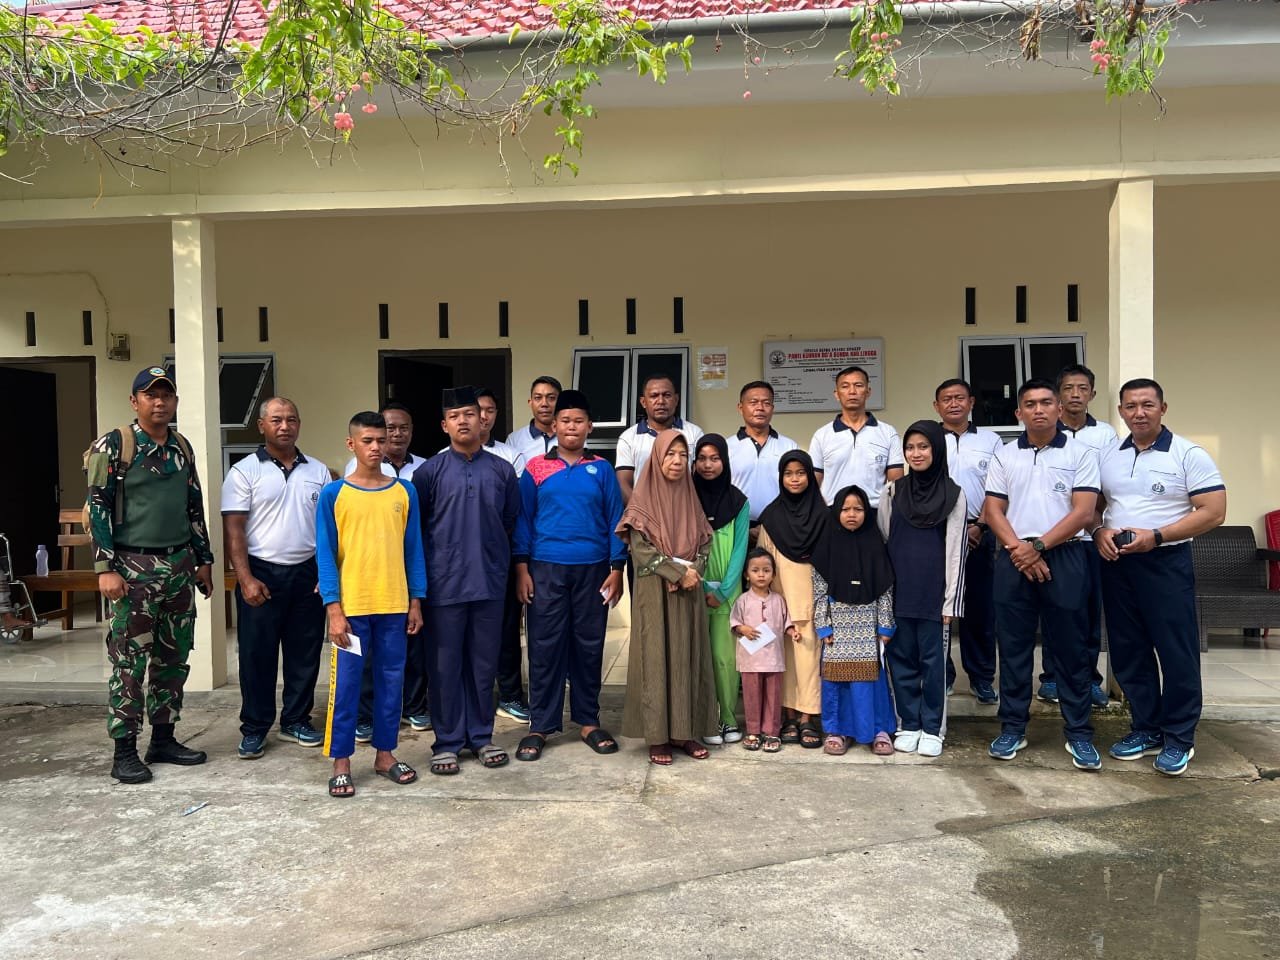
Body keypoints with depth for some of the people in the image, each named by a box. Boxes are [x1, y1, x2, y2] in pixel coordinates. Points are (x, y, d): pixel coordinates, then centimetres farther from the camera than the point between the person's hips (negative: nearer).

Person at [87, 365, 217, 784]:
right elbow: (97, 508, -8)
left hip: (179, 565, 6)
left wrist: (203, 559, 14)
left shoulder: (182, 447, 11)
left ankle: (163, 739, 21)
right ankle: (124, 751, 8)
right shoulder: (113, 446, -6)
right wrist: (106, 568, -14)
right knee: (129, 661, -2)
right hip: (134, 567, -5)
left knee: (173, 658, 10)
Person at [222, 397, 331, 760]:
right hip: (262, 573, -3)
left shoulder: (318, 471, 8)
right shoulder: (244, 471, -2)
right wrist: (246, 579, -13)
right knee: (257, 654, 3)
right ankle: (254, 729, 15)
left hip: (308, 573, 3)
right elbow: (234, 529, -6)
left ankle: (296, 721, 24)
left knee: (304, 652, 10)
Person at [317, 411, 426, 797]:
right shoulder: (333, 494, -3)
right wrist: (333, 608, -10)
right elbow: (325, 555, -4)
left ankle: (385, 754, 24)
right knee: (345, 683, 3)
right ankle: (341, 762, 15)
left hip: (394, 605, 3)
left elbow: (413, 549, 8)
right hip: (351, 606, -2)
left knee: (391, 680, 10)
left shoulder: (404, 492, 5)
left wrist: (416, 600, 5)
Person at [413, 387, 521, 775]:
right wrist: (438, 556, 7)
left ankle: (481, 737, 24)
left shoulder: (502, 470, 6)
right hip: (444, 583, -2)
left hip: (490, 582, 2)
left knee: (484, 664, 10)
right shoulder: (430, 471, 0)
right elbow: (415, 524, 5)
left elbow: (512, 522, 14)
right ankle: (447, 742, 17)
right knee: (444, 666, 5)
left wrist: (494, 554, 12)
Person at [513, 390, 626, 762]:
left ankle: (588, 721, 22)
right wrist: (522, 569, -3)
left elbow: (615, 520, 4)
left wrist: (617, 569, -1)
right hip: (546, 568, -1)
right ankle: (540, 725, 13)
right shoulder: (535, 469, 3)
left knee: (589, 646, 9)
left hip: (592, 569, 1)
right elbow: (523, 520, 3)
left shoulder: (602, 469, 4)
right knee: (544, 646, 3)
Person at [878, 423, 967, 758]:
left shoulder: (953, 494, -1)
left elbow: (956, 551, -2)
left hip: (933, 593, -2)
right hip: (898, 592, 3)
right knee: (902, 659, 8)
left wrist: (951, 601, -6)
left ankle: (933, 729, 15)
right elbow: (882, 541, 8)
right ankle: (908, 725, 19)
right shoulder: (893, 491, 6)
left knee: (933, 660, 4)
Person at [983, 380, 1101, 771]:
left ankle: (1079, 733, 12)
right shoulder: (1004, 456, 10)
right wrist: (1018, 549, -9)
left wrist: (1039, 546, -12)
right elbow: (993, 509, 5)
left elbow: (1083, 511, -6)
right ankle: (1012, 728, 16)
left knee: (1070, 647, 3)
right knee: (1013, 646, 6)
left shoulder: (1081, 454, 3)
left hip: (1064, 557, -2)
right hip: (1013, 559, 2)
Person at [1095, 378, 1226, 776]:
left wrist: (1155, 536, -18)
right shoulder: (1107, 456, 9)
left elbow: (1213, 512, -11)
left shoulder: (1189, 455, -6)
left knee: (1176, 652, 0)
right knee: (1128, 652, 11)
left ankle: (1179, 738, 13)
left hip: (1166, 563, -5)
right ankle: (1145, 729, 24)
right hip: (1116, 564, 5)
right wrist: (1099, 531, -6)